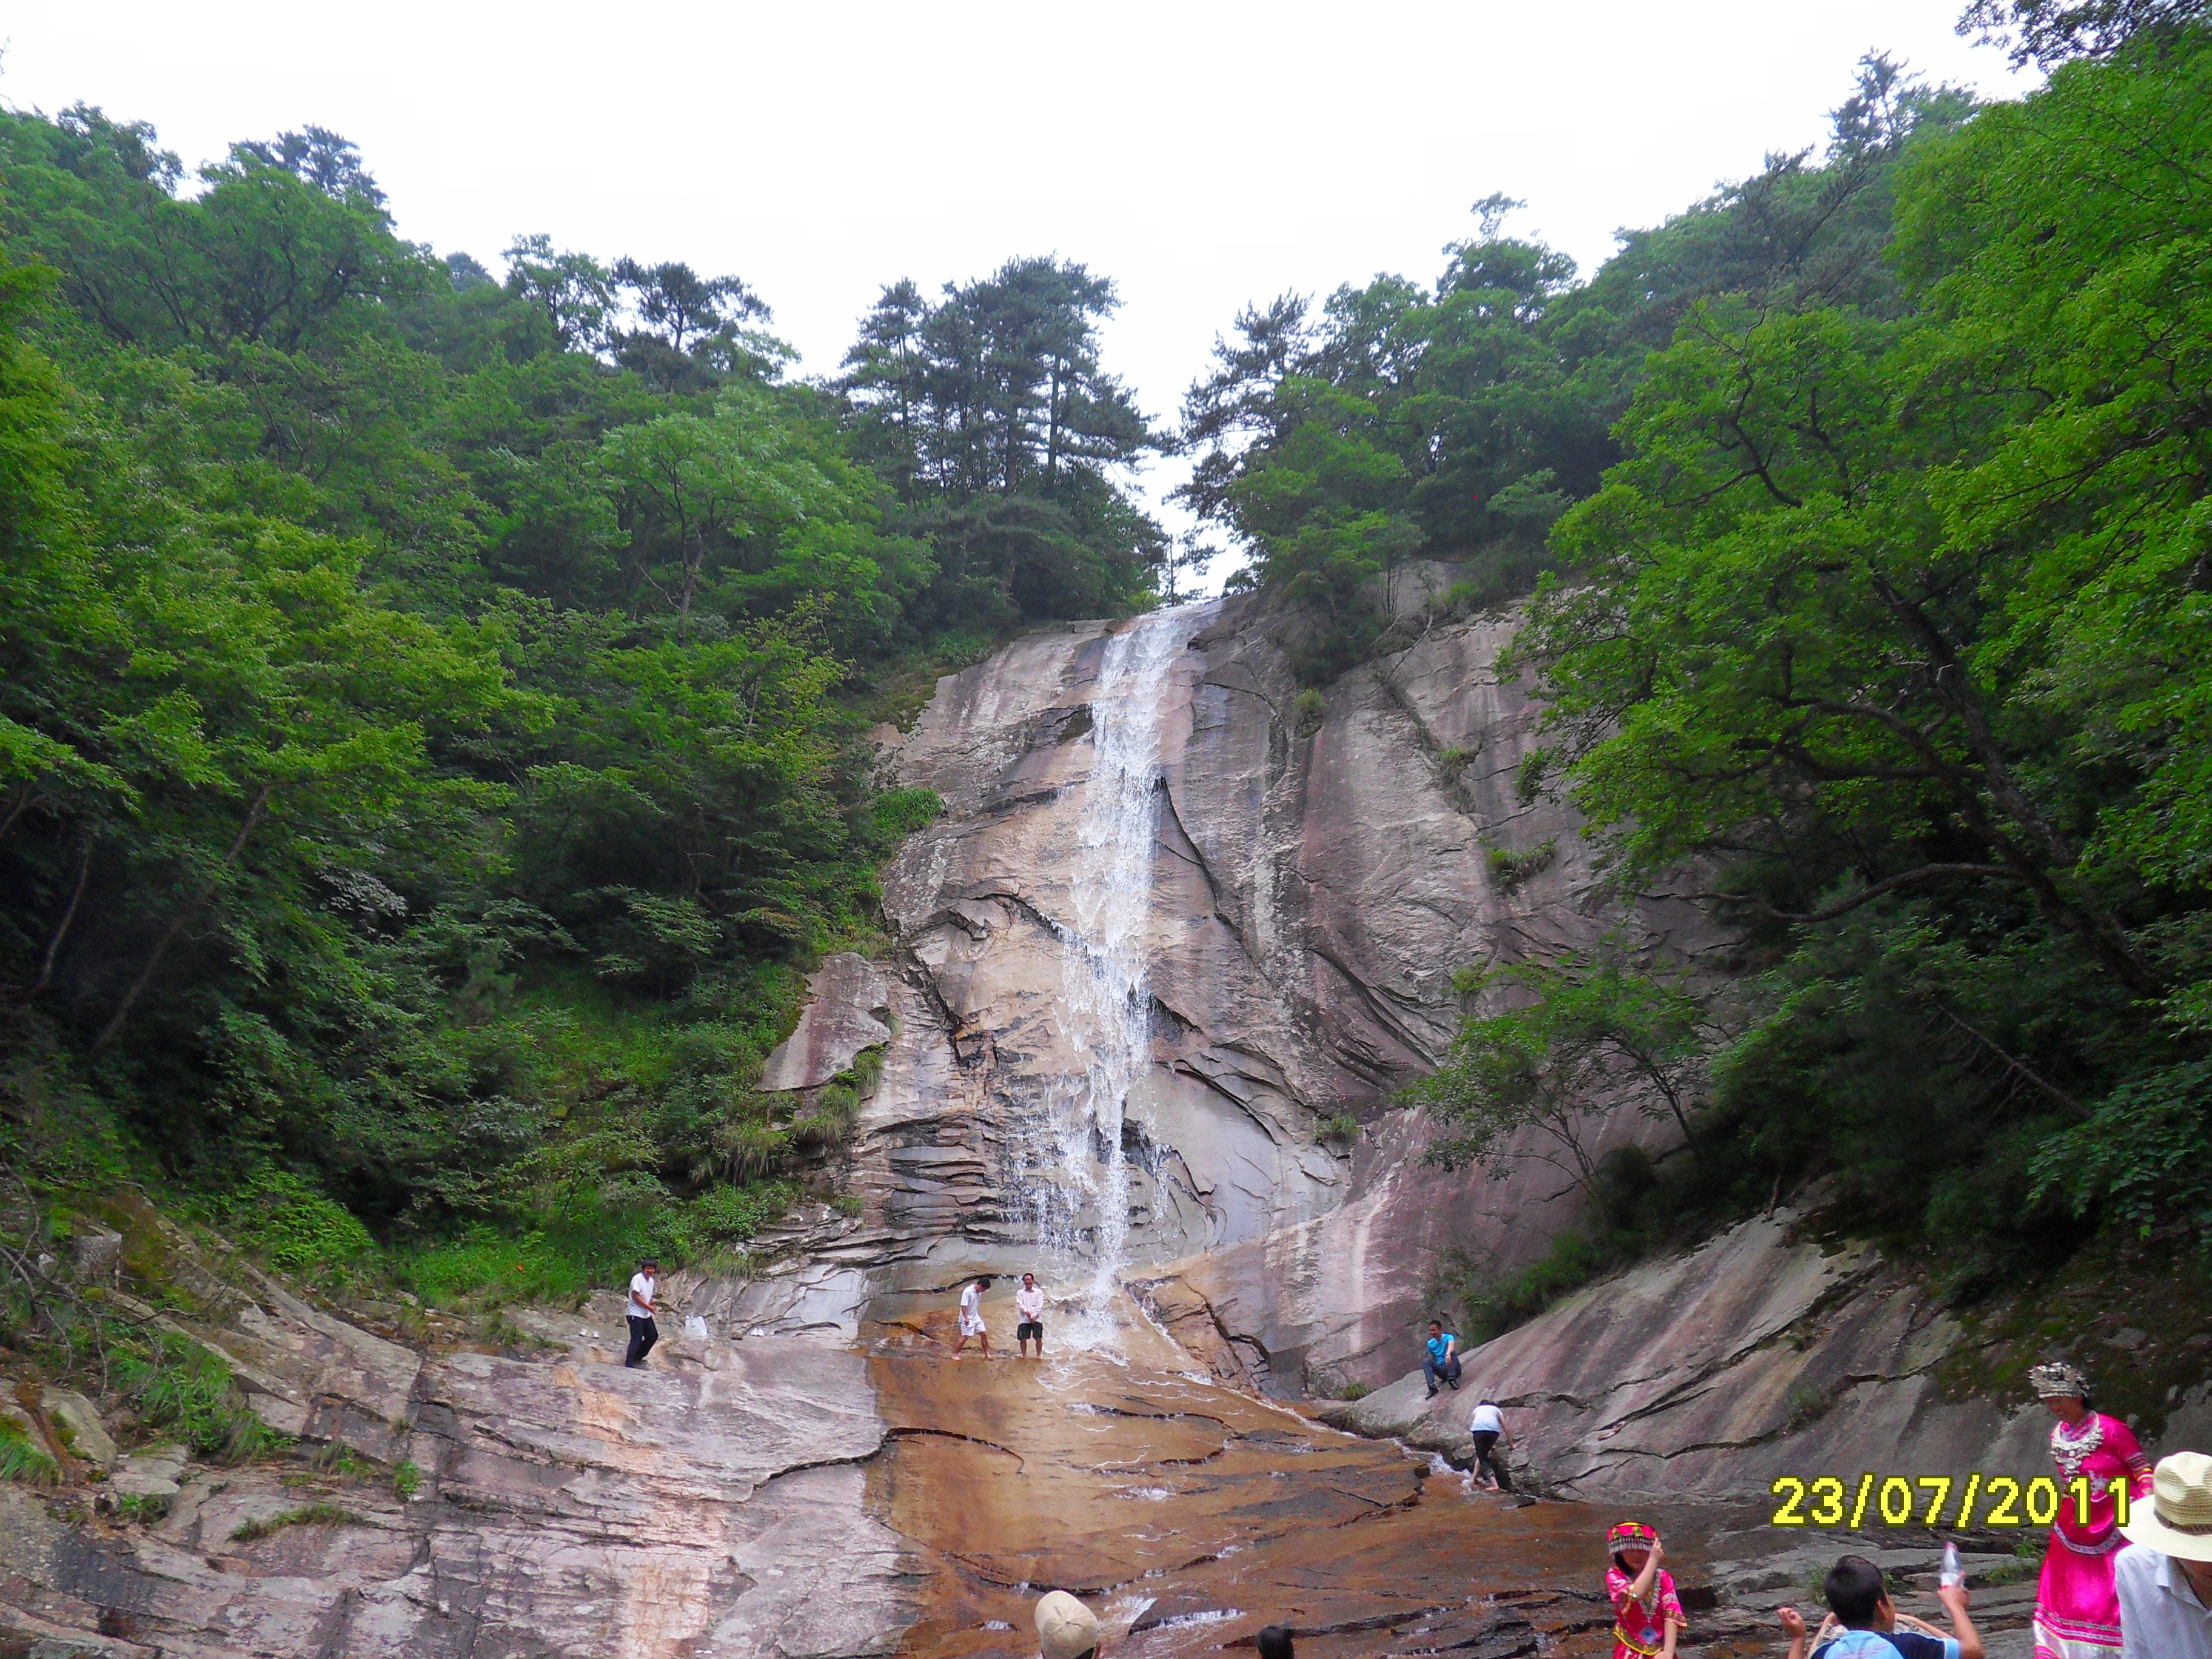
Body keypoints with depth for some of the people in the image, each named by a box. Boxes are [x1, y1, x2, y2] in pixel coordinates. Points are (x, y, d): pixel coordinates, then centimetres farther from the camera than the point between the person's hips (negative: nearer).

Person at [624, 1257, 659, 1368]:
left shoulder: (651, 1280, 9)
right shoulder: (638, 1278, -17)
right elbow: (635, 1296, -19)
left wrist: (651, 1302, -3)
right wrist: (648, 1306, -15)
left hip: (646, 1314, 9)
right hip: (635, 1314, -9)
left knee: (653, 1336, 14)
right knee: (636, 1339, -9)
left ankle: (638, 1357, 29)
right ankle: (629, 1364, -1)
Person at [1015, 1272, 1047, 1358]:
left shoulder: (1039, 1292, 8)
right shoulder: (1020, 1293, 10)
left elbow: (1040, 1306, 0)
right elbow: (1020, 1305, -3)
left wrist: (1034, 1316, -13)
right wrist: (1027, 1312, -20)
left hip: (1036, 1319, -1)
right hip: (1024, 1319, 1)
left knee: (1039, 1338, -5)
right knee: (1023, 1339, -1)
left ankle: (1039, 1355, 7)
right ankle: (1024, 1356, 12)